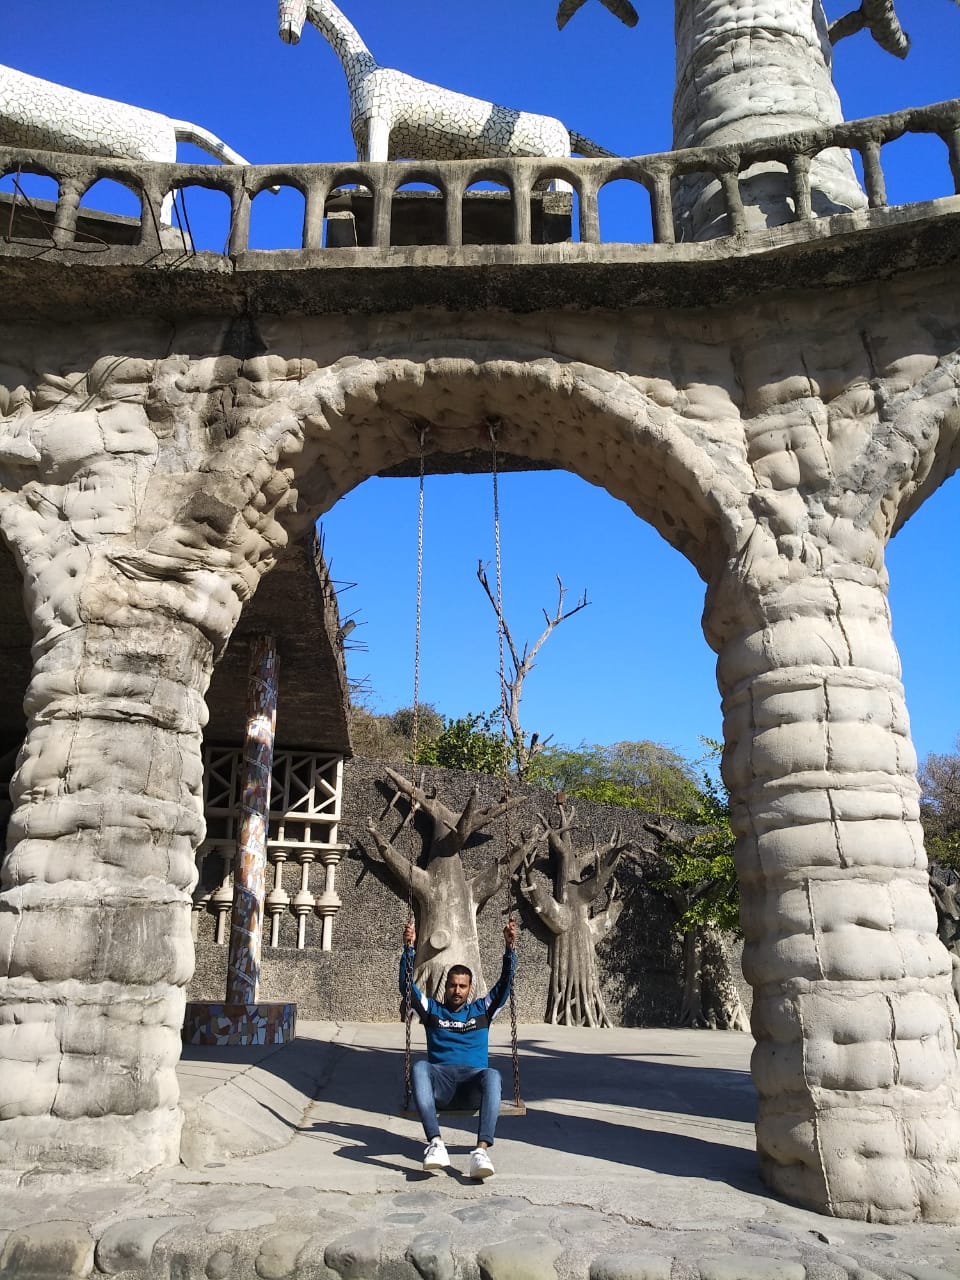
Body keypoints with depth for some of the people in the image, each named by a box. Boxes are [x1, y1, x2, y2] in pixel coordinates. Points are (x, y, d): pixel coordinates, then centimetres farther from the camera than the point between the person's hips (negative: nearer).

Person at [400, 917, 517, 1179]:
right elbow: (407, 986, 10)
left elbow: (505, 983, 13)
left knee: (492, 1074, -36)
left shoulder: (482, 1010, 23)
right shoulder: (432, 1010, 21)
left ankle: (481, 1150, -48)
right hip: (440, 1081, 0)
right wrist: (409, 948, -3)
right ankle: (435, 1143, -43)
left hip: (473, 1082, 0)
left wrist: (510, 946, 0)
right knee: (420, 1066, -35)